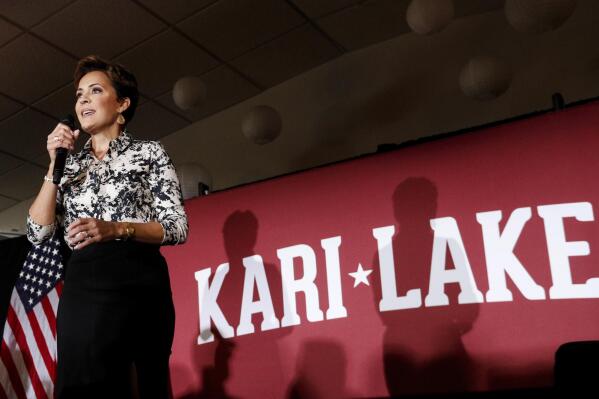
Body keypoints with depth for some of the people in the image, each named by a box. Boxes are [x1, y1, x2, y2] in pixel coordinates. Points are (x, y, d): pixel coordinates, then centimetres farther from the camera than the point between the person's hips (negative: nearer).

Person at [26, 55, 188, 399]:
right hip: (82, 290, 3)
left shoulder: (149, 152, 7)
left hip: (138, 284, -3)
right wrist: (56, 164, 3)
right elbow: (38, 233, 9)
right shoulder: (71, 164, 19)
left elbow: (178, 227, -2)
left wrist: (115, 229, -17)